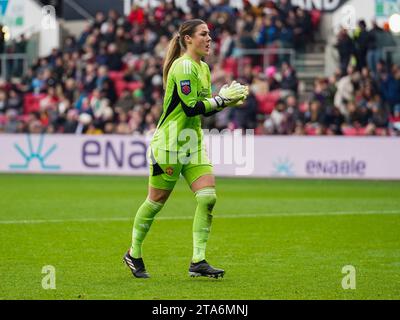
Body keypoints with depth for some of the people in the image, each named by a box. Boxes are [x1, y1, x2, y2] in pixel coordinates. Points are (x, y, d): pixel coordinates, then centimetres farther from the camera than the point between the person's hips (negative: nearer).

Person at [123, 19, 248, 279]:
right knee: (156, 201, 3)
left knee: (208, 197, -7)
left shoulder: (203, 68, 12)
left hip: (193, 142, 8)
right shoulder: (183, 67, -17)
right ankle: (134, 254, 23)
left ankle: (198, 262, -5)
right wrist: (222, 98, -18)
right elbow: (190, 108, -23)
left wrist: (228, 101, 2)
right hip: (169, 143, -8)